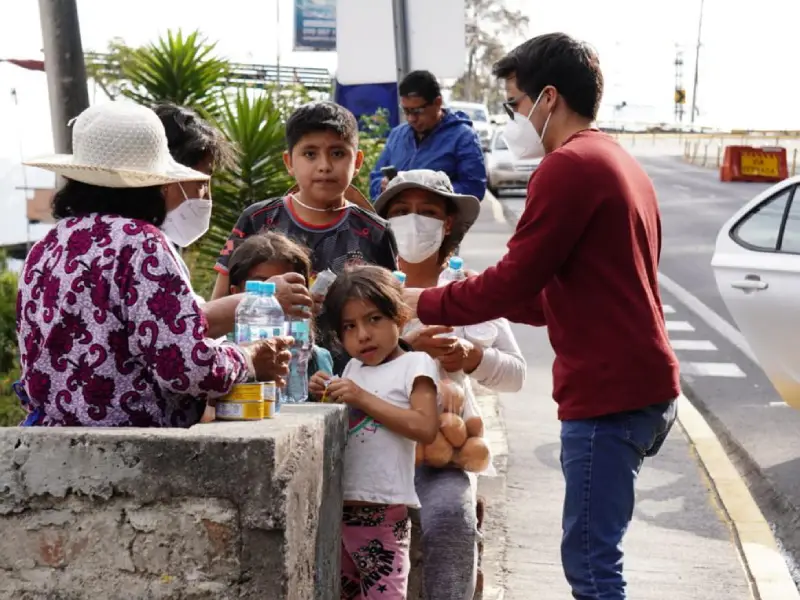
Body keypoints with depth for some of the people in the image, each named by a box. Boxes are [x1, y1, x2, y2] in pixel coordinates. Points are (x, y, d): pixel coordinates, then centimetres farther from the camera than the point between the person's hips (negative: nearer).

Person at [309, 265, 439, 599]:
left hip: (381, 513, -7)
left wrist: (364, 399, -19)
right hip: (337, 506, 7)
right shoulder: (353, 368, 15)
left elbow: (426, 428, -19)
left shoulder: (415, 364, -5)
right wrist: (328, 399, 1)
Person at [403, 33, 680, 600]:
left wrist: (422, 303, 0)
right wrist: (487, 296, 18)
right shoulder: (619, 162, 18)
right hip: (637, 386, 10)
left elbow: (513, 280, -14)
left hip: (609, 392, -10)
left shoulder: (570, 166, -13)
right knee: (594, 553, 16)